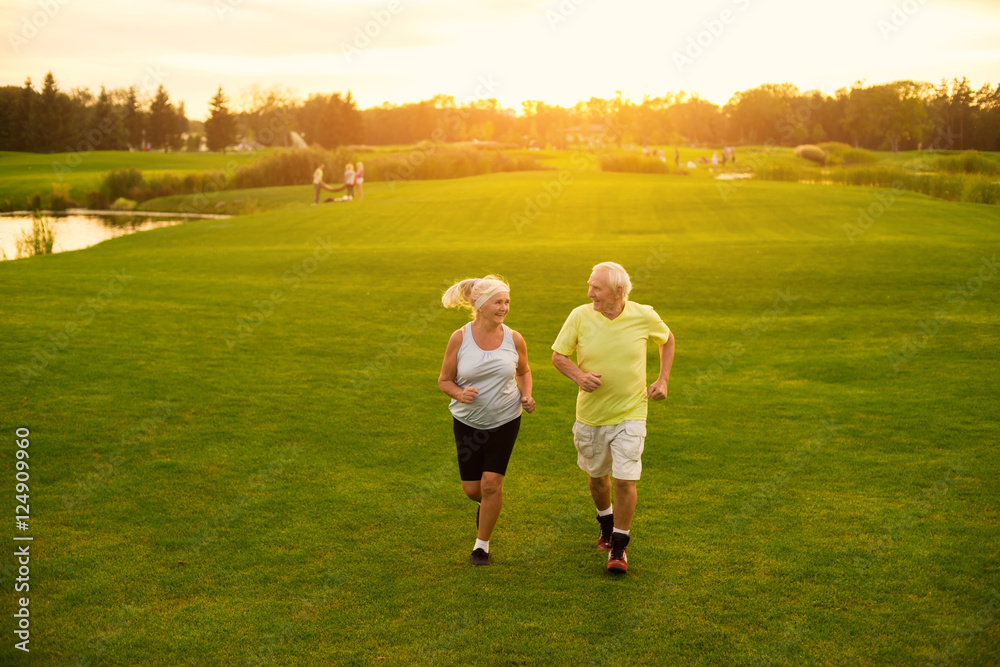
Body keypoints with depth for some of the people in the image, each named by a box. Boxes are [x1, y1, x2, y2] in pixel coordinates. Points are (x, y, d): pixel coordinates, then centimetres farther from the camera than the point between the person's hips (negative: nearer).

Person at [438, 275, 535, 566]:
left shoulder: (514, 339, -7)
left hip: (504, 421, 0)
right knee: (471, 488, 5)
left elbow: (524, 371, 12)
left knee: (491, 483, -8)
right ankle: (487, 505, 43)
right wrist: (460, 393, -26)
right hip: (467, 421, 0)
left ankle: (482, 544, 11)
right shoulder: (459, 338, -12)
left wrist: (526, 395, -7)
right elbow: (444, 380, -4)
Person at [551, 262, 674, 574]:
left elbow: (667, 339, 11)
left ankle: (619, 548, 8)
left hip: (630, 414, -2)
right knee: (597, 475, 18)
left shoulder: (644, 316, -10)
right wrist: (578, 375, -22)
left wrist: (663, 380, 2)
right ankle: (606, 522, 49)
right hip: (590, 415, 2)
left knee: (624, 480, -10)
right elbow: (558, 355, -2)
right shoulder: (580, 316, -11)